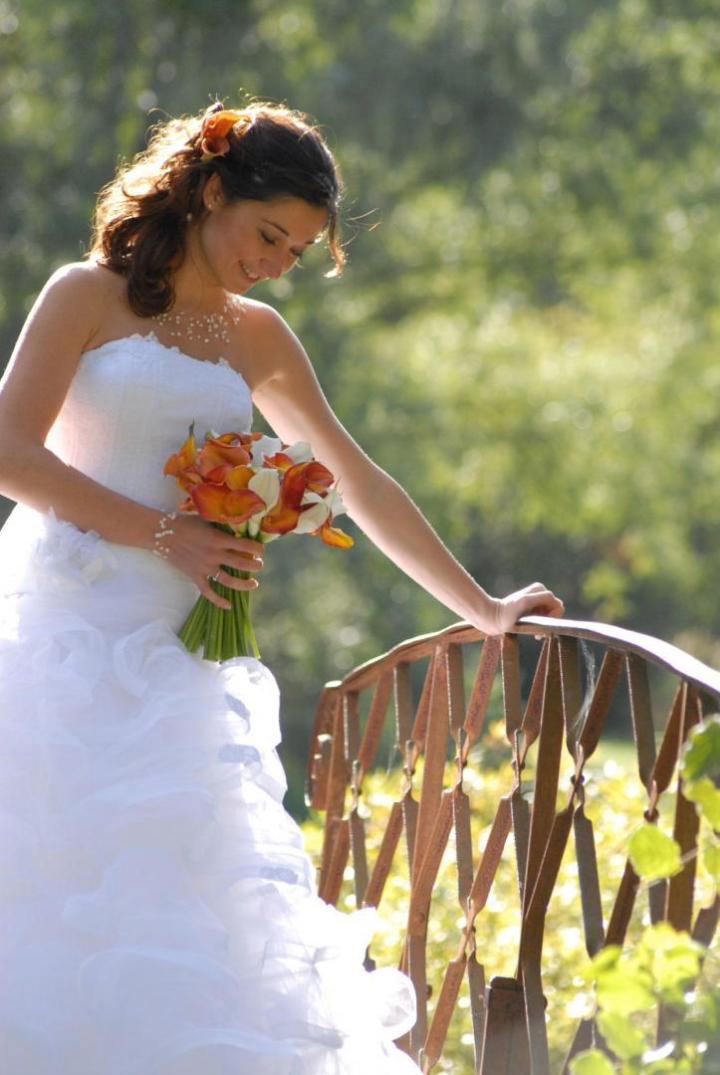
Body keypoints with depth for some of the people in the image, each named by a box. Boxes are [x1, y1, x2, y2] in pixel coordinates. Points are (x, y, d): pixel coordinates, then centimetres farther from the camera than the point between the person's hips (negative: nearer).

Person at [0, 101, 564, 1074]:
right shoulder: (91, 296, 3)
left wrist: (483, 610, 26)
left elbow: (361, 484, 25)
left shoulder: (256, 340, 18)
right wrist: (162, 531, -11)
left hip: (179, 657, 5)